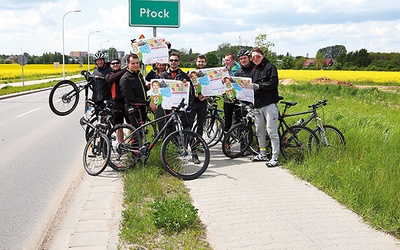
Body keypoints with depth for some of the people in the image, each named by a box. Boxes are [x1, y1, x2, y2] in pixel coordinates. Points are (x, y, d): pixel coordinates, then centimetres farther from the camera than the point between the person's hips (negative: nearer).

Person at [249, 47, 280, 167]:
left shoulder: (270, 67, -2)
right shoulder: (253, 71, 20)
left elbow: (273, 84, -13)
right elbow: (251, 85, 24)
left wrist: (258, 86, -20)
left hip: (270, 104, -8)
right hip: (258, 104, 8)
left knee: (272, 131, -9)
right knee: (259, 130, 14)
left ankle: (275, 157, -6)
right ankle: (263, 154, 27)